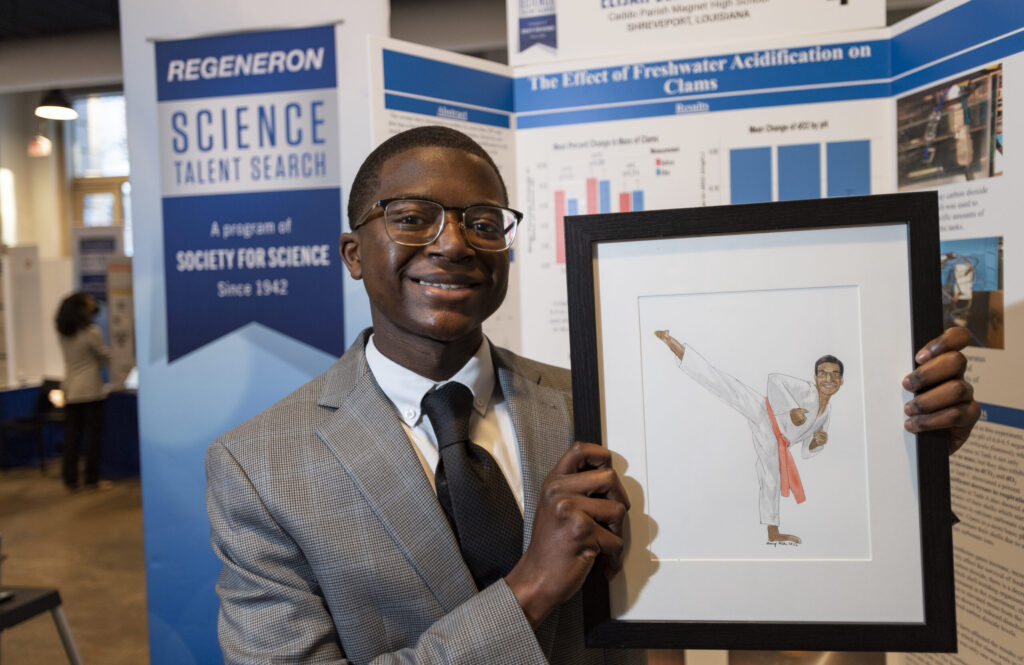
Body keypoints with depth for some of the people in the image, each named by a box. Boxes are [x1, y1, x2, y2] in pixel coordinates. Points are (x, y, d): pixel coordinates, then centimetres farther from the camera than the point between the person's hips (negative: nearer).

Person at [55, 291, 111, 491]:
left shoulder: (63, 333, 3)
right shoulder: (91, 332, -14)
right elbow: (106, 358, -5)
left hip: (70, 390, 5)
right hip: (91, 390, -5)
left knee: (71, 434, 10)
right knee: (92, 433, 3)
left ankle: (70, 480, 12)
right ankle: (91, 479, 6)